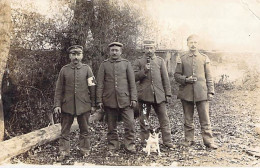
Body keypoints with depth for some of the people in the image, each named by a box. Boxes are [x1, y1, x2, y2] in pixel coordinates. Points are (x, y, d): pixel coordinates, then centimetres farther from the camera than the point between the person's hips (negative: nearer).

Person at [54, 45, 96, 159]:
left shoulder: (87, 69, 1)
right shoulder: (64, 70, 2)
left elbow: (92, 87, 3)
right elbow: (59, 89, 4)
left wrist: (93, 104, 2)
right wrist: (57, 105, -2)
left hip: (84, 106, 0)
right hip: (67, 106, 0)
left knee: (84, 130, 10)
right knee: (65, 130, 6)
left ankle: (85, 150, 25)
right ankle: (64, 152, 17)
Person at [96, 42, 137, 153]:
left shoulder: (126, 63, 6)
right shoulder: (104, 64, 6)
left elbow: (132, 82, 4)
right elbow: (100, 83, 4)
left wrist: (133, 98, -2)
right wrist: (99, 100, -1)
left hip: (125, 99, 0)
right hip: (109, 101, 0)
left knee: (130, 123, -4)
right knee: (111, 126, 8)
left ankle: (130, 145, 11)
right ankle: (113, 146, 22)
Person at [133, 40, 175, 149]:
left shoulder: (160, 61, 10)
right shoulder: (139, 62, 7)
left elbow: (165, 78, 9)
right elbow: (134, 77, 1)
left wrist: (168, 94, 4)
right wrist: (144, 71, -14)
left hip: (159, 95, 1)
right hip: (144, 95, -1)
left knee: (164, 119, 2)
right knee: (144, 120, 6)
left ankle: (167, 142, 10)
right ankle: (144, 142, 17)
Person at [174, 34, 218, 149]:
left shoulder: (204, 58, 7)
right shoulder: (182, 59, 6)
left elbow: (209, 77, 7)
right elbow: (176, 75, 7)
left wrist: (210, 92, 1)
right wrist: (186, 79, -11)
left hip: (201, 93, 0)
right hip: (186, 93, 0)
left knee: (205, 118, 1)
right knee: (188, 119, 9)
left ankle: (208, 140, 9)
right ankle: (189, 140, 20)